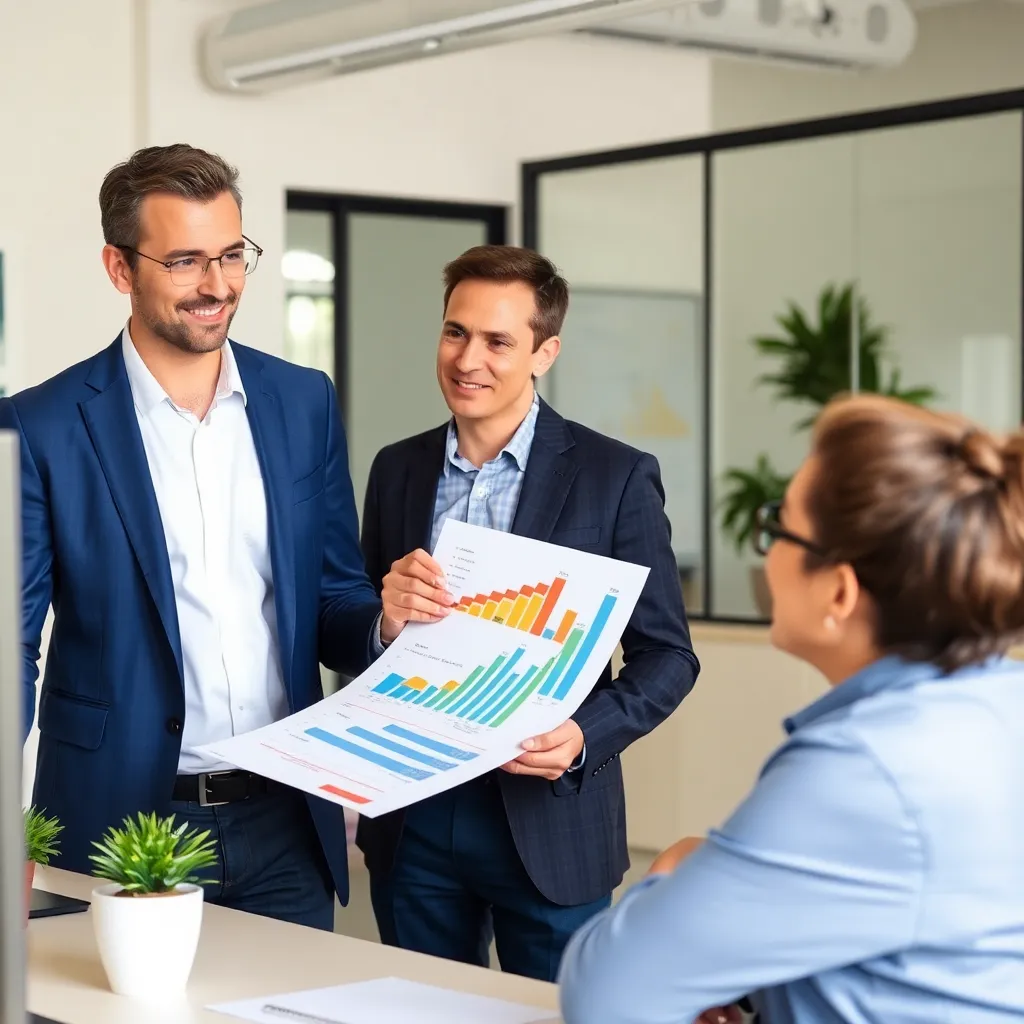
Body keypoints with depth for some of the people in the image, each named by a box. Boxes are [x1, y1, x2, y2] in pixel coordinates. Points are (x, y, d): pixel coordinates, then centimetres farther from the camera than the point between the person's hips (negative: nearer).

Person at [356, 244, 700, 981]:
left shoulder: (615, 477, -5)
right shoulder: (397, 470, 7)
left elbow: (667, 656, -3)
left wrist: (586, 736, -20)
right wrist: (385, 620, -11)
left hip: (548, 823, -3)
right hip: (414, 822, 4)